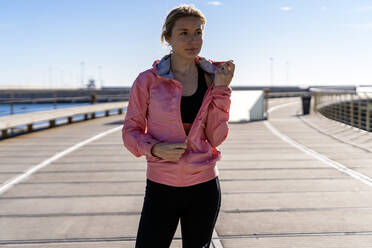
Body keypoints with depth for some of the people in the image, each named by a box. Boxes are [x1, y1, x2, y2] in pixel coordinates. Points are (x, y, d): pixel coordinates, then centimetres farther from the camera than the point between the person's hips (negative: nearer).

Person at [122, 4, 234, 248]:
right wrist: (156, 149, -18)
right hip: (161, 187, -2)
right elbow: (131, 131, 1)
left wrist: (220, 89, -11)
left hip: (204, 187, 2)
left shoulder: (212, 78, 1)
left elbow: (216, 138, -3)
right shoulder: (148, 81, -6)